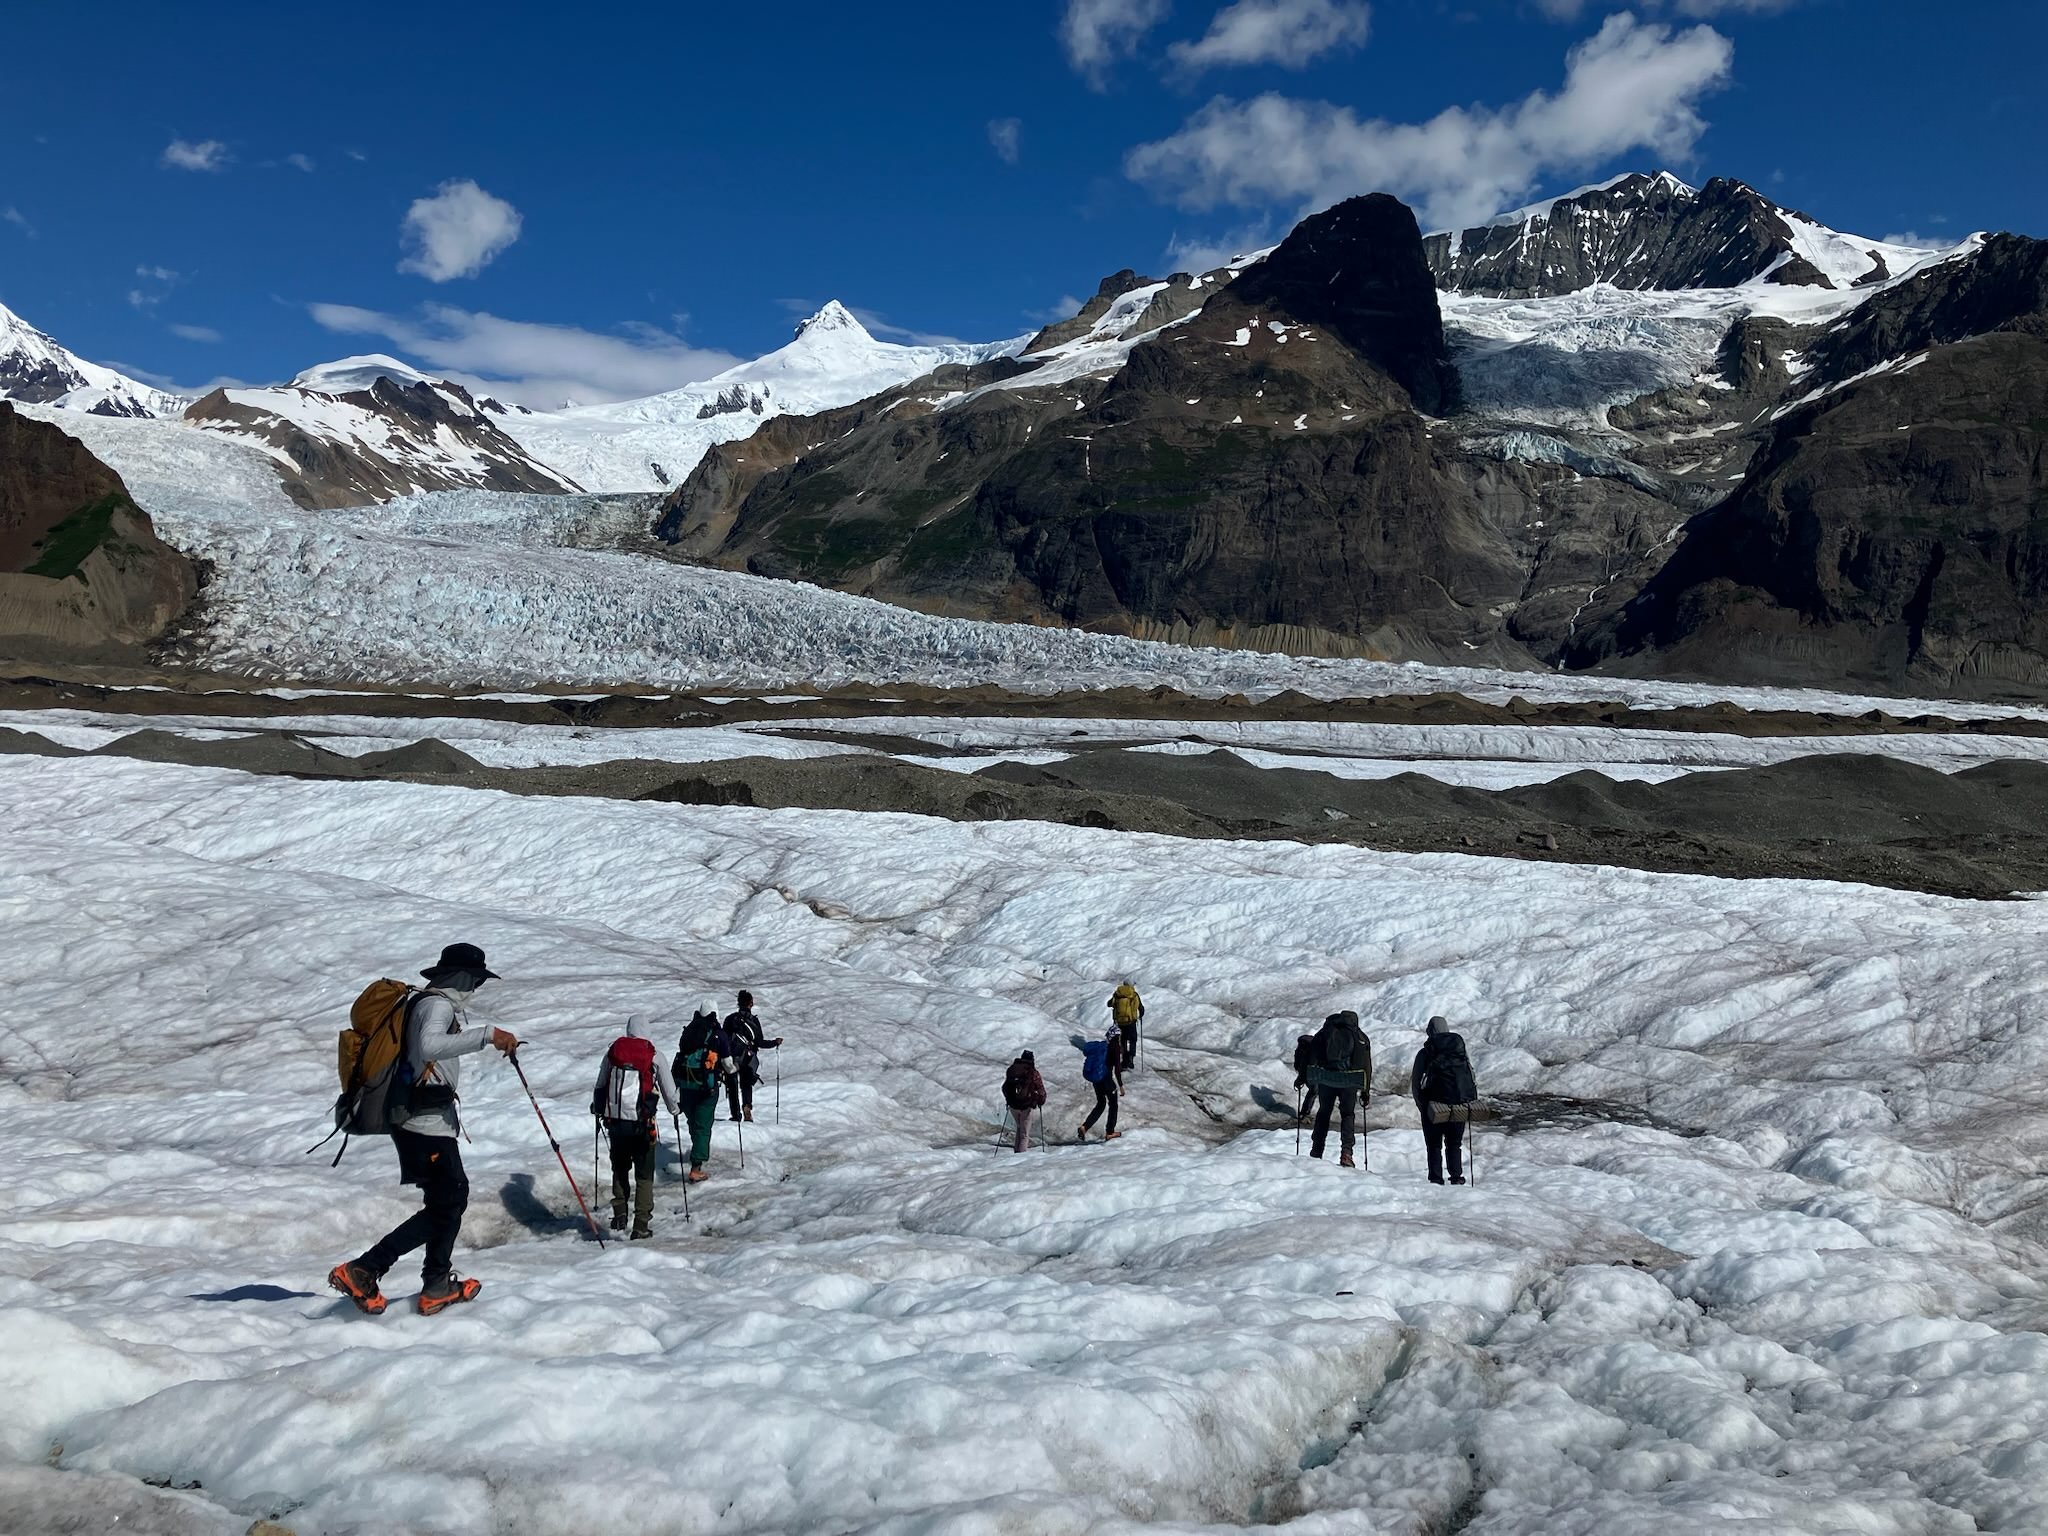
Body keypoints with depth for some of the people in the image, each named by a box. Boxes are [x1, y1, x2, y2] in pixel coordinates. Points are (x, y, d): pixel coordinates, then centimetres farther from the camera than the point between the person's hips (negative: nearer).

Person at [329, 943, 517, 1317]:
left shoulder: (429, 1002, 16)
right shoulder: (438, 1005, -15)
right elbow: (429, 1046, -36)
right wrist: (487, 1035, -38)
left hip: (430, 1121, 11)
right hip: (428, 1124, -11)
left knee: (454, 1195, 17)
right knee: (443, 1208, -6)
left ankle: (438, 1286, 21)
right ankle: (361, 1271, -9)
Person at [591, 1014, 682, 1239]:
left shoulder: (612, 1053, 4)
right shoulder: (654, 1057, -3)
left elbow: (599, 1086, 13)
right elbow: (669, 1091, 3)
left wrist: (597, 1109, 33)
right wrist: (676, 1108, 24)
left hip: (615, 1121, 2)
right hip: (642, 1122, -2)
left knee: (619, 1169, 22)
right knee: (644, 1174, 6)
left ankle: (619, 1214, 15)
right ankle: (641, 1224, 2)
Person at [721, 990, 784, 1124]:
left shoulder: (730, 1019, -3)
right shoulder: (754, 1021, -6)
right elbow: (759, 1043, -6)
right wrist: (775, 1043, 8)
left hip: (732, 1058, 0)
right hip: (749, 1060, 0)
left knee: (733, 1087, 10)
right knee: (746, 1085, 15)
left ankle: (736, 1114, 5)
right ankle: (747, 1105, -11)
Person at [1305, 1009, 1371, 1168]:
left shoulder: (1325, 1032, 15)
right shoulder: (1361, 1037, 14)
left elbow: (1312, 1056, 6)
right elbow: (1366, 1066, 11)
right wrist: (1366, 1091, 13)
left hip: (1325, 1079, 1)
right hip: (1349, 1082, -1)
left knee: (1323, 1112, 17)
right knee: (1348, 1114, 12)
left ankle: (1316, 1153, 13)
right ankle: (1346, 1152, -4)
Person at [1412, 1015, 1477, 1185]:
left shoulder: (1424, 1054, -3)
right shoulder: (1461, 1050, 5)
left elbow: (1416, 1082, -3)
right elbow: (1473, 1077, 5)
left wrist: (1421, 1104, 6)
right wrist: (1471, 1101, 12)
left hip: (1433, 1103, -2)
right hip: (1459, 1103, 2)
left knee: (1434, 1145, 7)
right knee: (1455, 1144, 16)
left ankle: (1436, 1178, 3)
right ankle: (1456, 1176, 10)